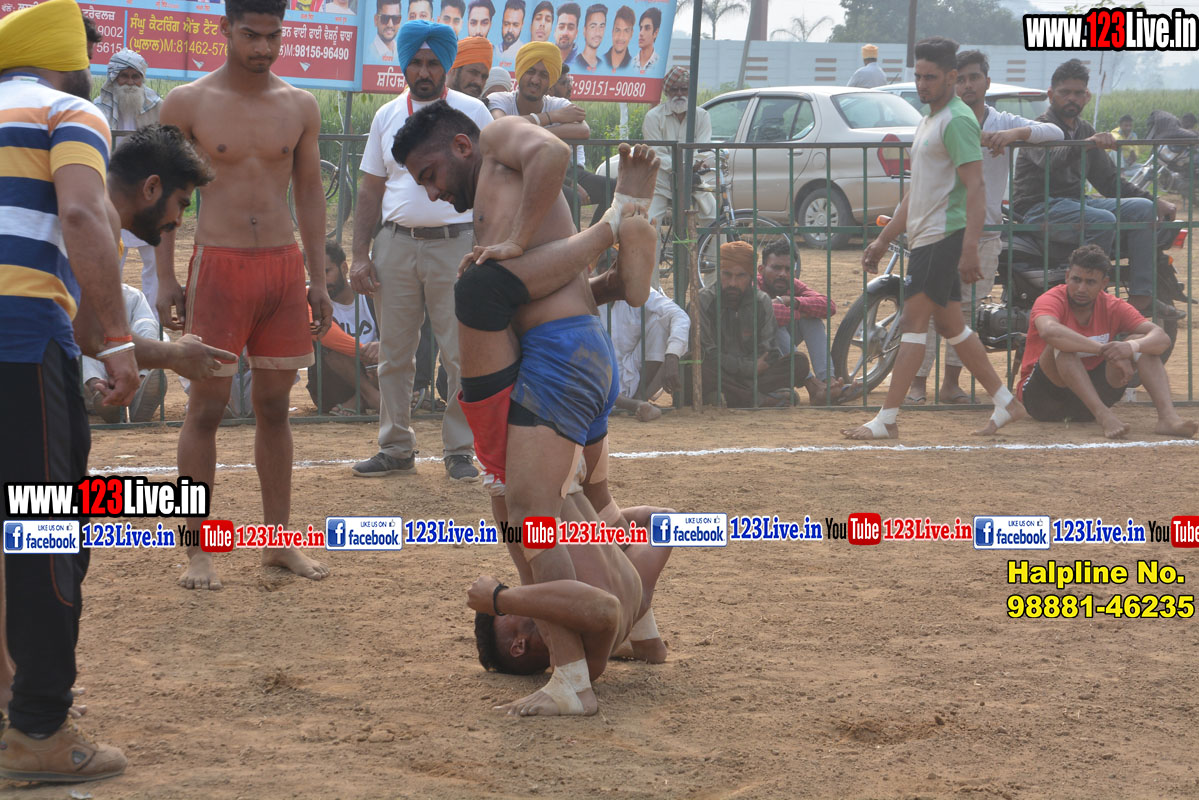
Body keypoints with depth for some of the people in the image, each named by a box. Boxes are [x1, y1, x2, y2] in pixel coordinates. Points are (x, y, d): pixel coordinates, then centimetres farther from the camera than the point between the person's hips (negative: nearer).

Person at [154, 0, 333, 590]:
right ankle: (199, 550, 2)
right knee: (206, 407, -3)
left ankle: (279, 541, 15)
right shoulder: (187, 104, -1)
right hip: (219, 266, -3)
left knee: (274, 407, 8)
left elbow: (310, 193, 13)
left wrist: (318, 280, 10)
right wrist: (165, 279, -5)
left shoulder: (300, 108, 8)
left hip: (283, 265, 3)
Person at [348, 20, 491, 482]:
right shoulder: (387, 116, 11)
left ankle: (460, 451, 5)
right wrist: (360, 255, 3)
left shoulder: (471, 112, 2)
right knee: (393, 354, 7)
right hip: (395, 245, 3)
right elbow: (371, 189, 12)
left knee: (463, 355, -3)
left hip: (455, 244, -3)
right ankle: (396, 448, 15)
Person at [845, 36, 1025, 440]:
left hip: (945, 236, -10)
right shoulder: (928, 121, 19)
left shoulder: (958, 120, -12)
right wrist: (883, 240, 24)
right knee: (949, 324, 13)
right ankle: (1006, 402, 19)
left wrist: (970, 250, -27)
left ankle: (886, 421, -11)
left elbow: (975, 188, -20)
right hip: (926, 238, 10)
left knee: (913, 321, -11)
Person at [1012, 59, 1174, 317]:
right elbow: (1051, 161, -29)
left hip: (1075, 202, 8)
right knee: (1103, 221, -33)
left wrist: (1153, 200, 10)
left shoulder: (1084, 130, 18)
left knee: (1142, 208, -11)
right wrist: (1086, 143, -45)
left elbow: (1108, 179, 21)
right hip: (1041, 207, -8)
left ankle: (1141, 298, -18)